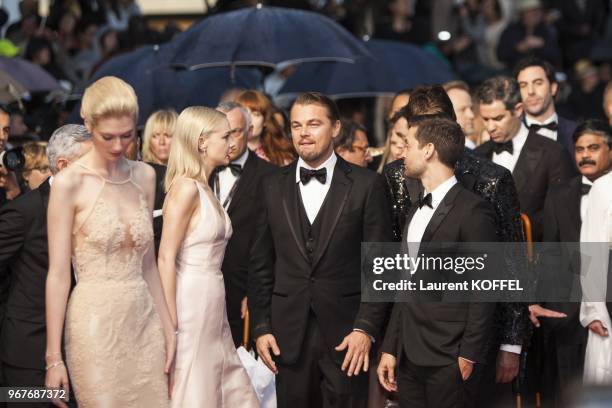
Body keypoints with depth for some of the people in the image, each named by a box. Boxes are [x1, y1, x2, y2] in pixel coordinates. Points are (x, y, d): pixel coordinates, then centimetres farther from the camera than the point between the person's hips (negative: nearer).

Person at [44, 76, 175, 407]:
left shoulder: (144, 177, 9)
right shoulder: (70, 184, -7)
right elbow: (58, 273, -8)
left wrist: (167, 326, 11)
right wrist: (54, 358, -10)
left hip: (144, 321, 5)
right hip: (96, 326, -5)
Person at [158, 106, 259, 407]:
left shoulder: (205, 190, 14)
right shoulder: (185, 188, -12)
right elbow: (166, 258, -16)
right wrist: (170, 323, -20)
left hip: (212, 305, 9)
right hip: (191, 304, -9)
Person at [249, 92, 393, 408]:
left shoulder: (366, 185, -1)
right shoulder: (274, 187, 8)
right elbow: (260, 264, 11)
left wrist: (365, 327, -9)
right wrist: (260, 327, 4)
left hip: (346, 333, -2)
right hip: (289, 334, 3)